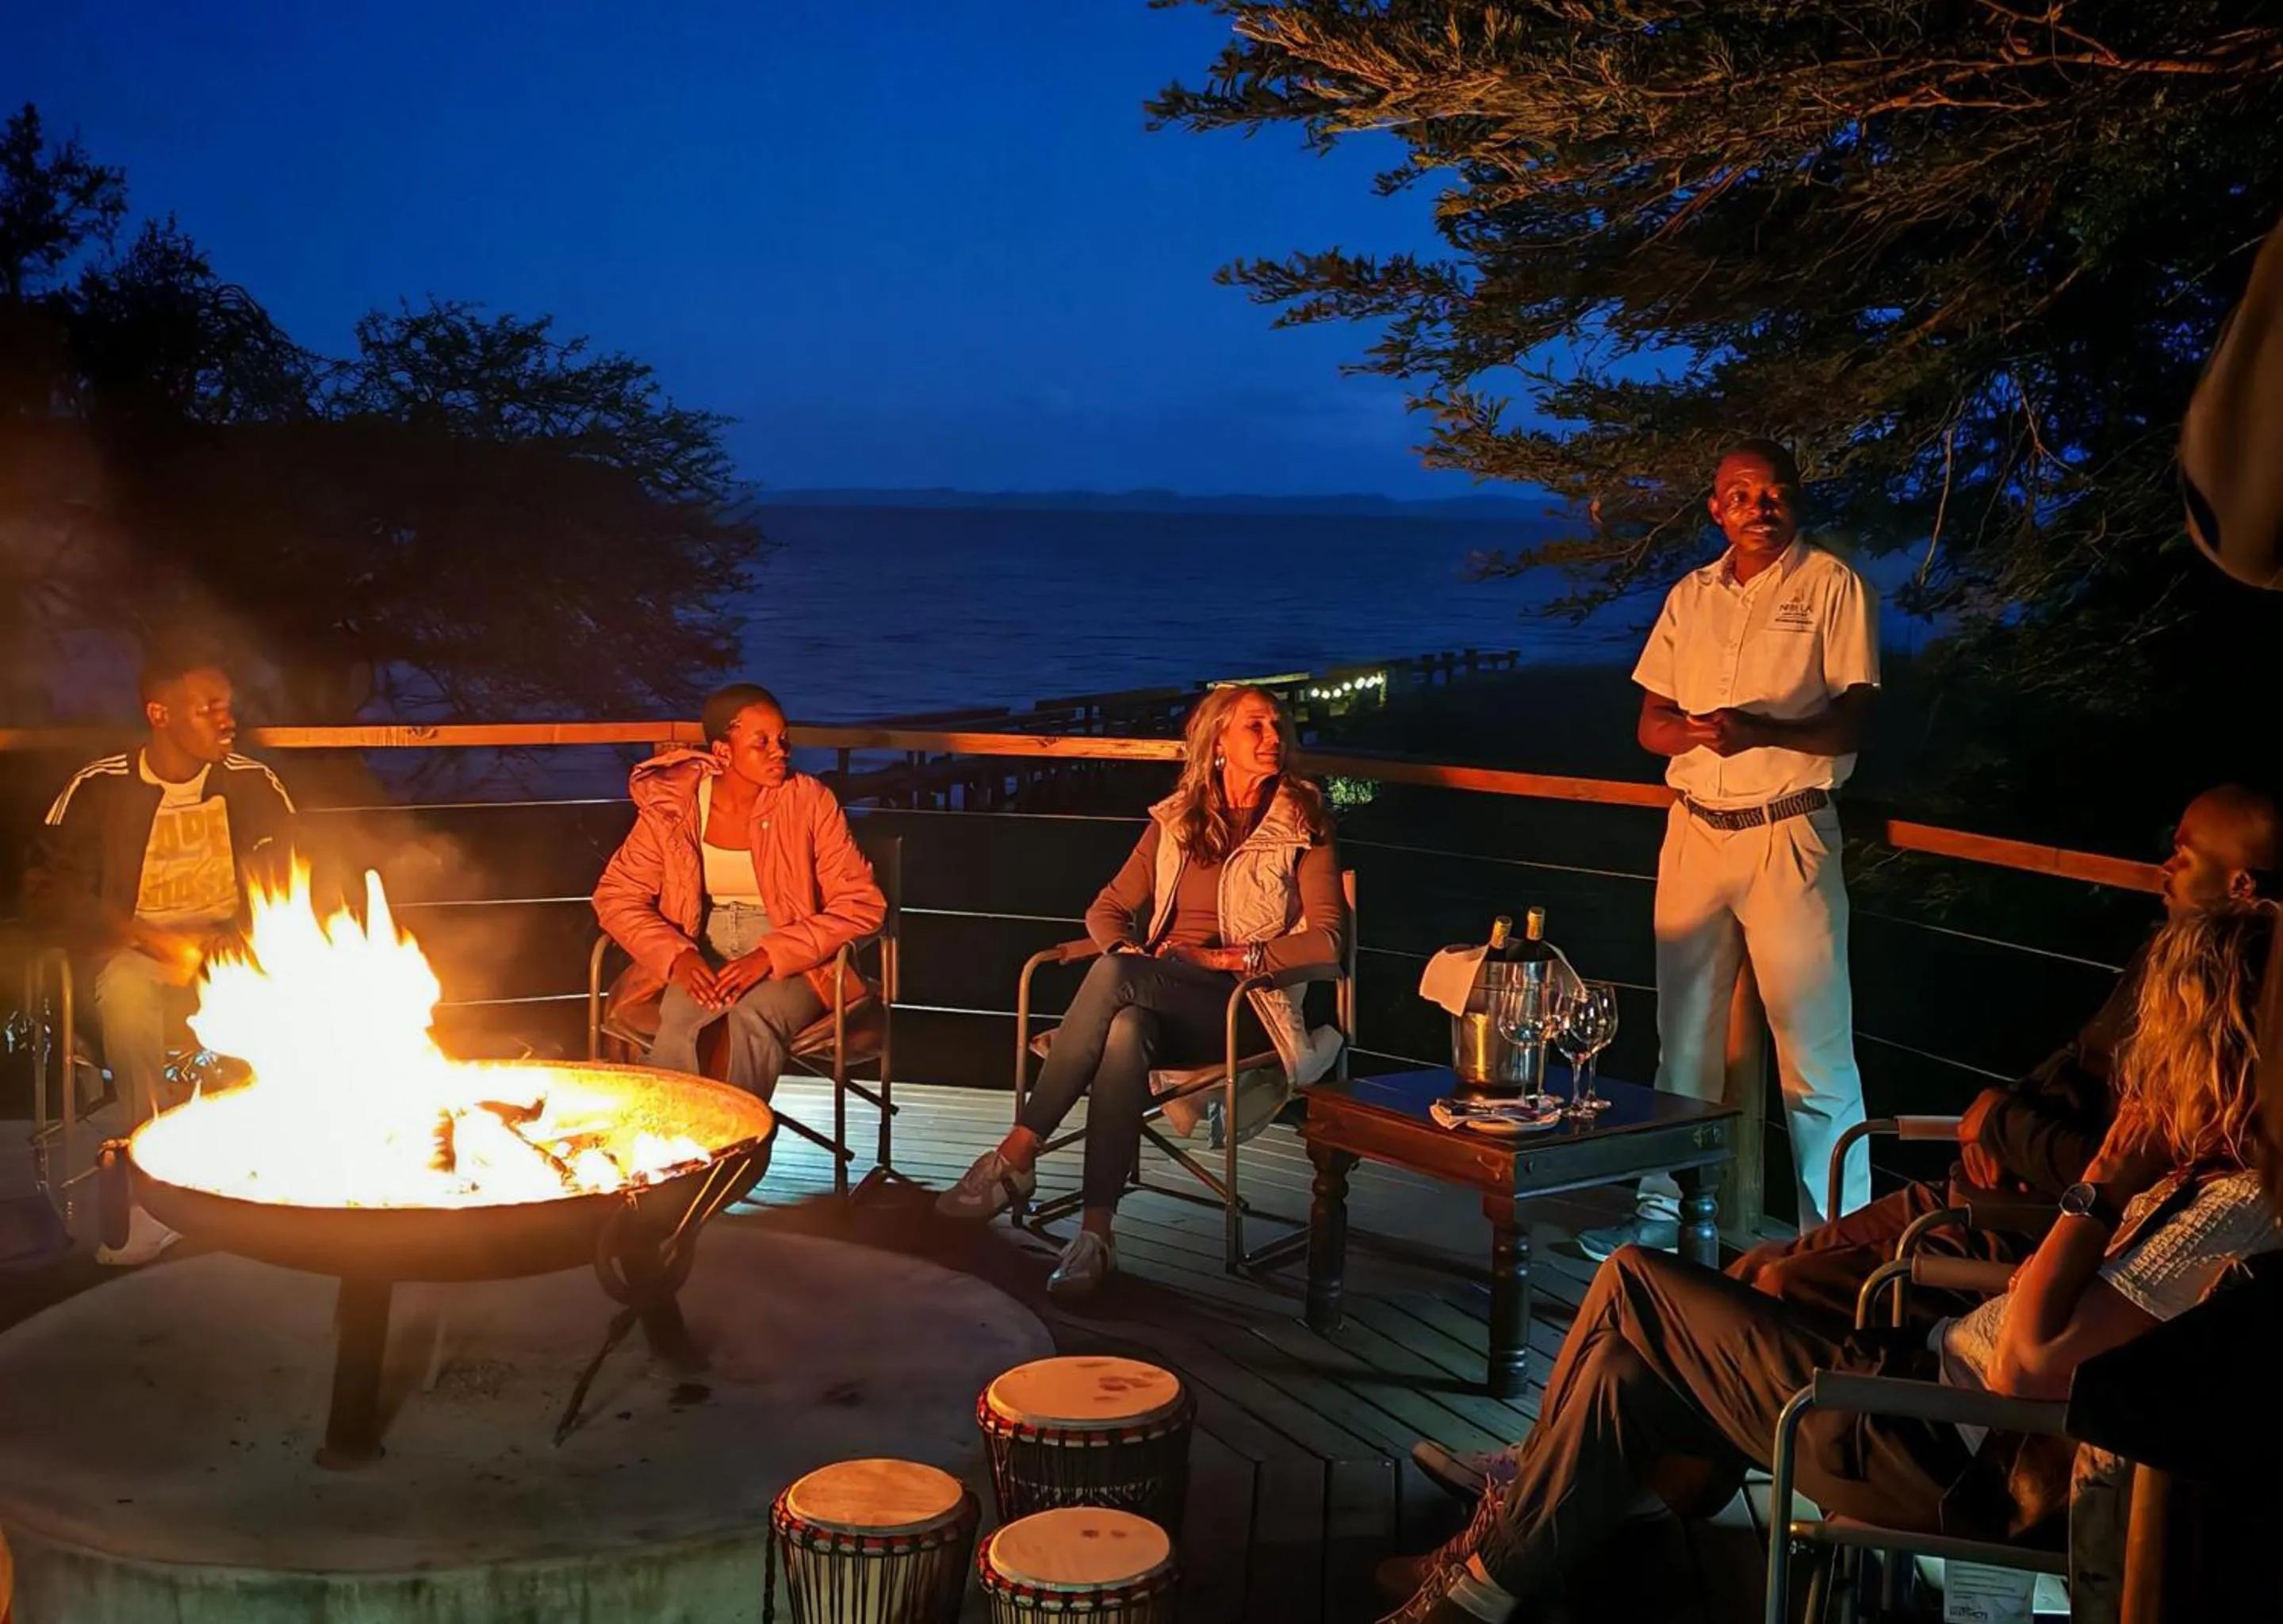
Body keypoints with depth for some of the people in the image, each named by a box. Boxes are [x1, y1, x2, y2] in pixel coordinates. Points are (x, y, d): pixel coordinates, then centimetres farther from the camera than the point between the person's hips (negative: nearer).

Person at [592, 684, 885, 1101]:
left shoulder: (810, 801, -6)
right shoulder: (673, 802, -2)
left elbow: (862, 903, -8)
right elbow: (616, 895, 1)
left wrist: (768, 957, -19)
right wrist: (677, 956, -16)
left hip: (791, 964, -1)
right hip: (699, 959, 1)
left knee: (752, 1020, -34)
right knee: (680, 1021, -32)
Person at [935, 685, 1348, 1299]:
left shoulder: (1301, 825, 4)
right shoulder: (1175, 821, 16)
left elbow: (1327, 939, -6)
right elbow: (1107, 909, 18)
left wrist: (1227, 956, -14)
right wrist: (1129, 950, -5)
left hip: (1244, 1004, -3)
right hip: (1158, 994, 4)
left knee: (1114, 976, -34)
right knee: (1125, 1030, -36)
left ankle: (1017, 1154, -30)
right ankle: (1096, 1231, -38)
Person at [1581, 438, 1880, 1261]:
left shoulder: (1833, 586, -2)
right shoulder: (1690, 596, 12)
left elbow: (1850, 722, -9)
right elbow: (1650, 724, 11)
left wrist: (1763, 730, -26)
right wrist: (1694, 732, -13)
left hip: (1788, 832, -5)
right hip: (1694, 830, 5)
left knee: (1813, 1046, -5)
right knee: (1684, 1033, 13)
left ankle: (1837, 1236, 2)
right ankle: (1665, 1208, 24)